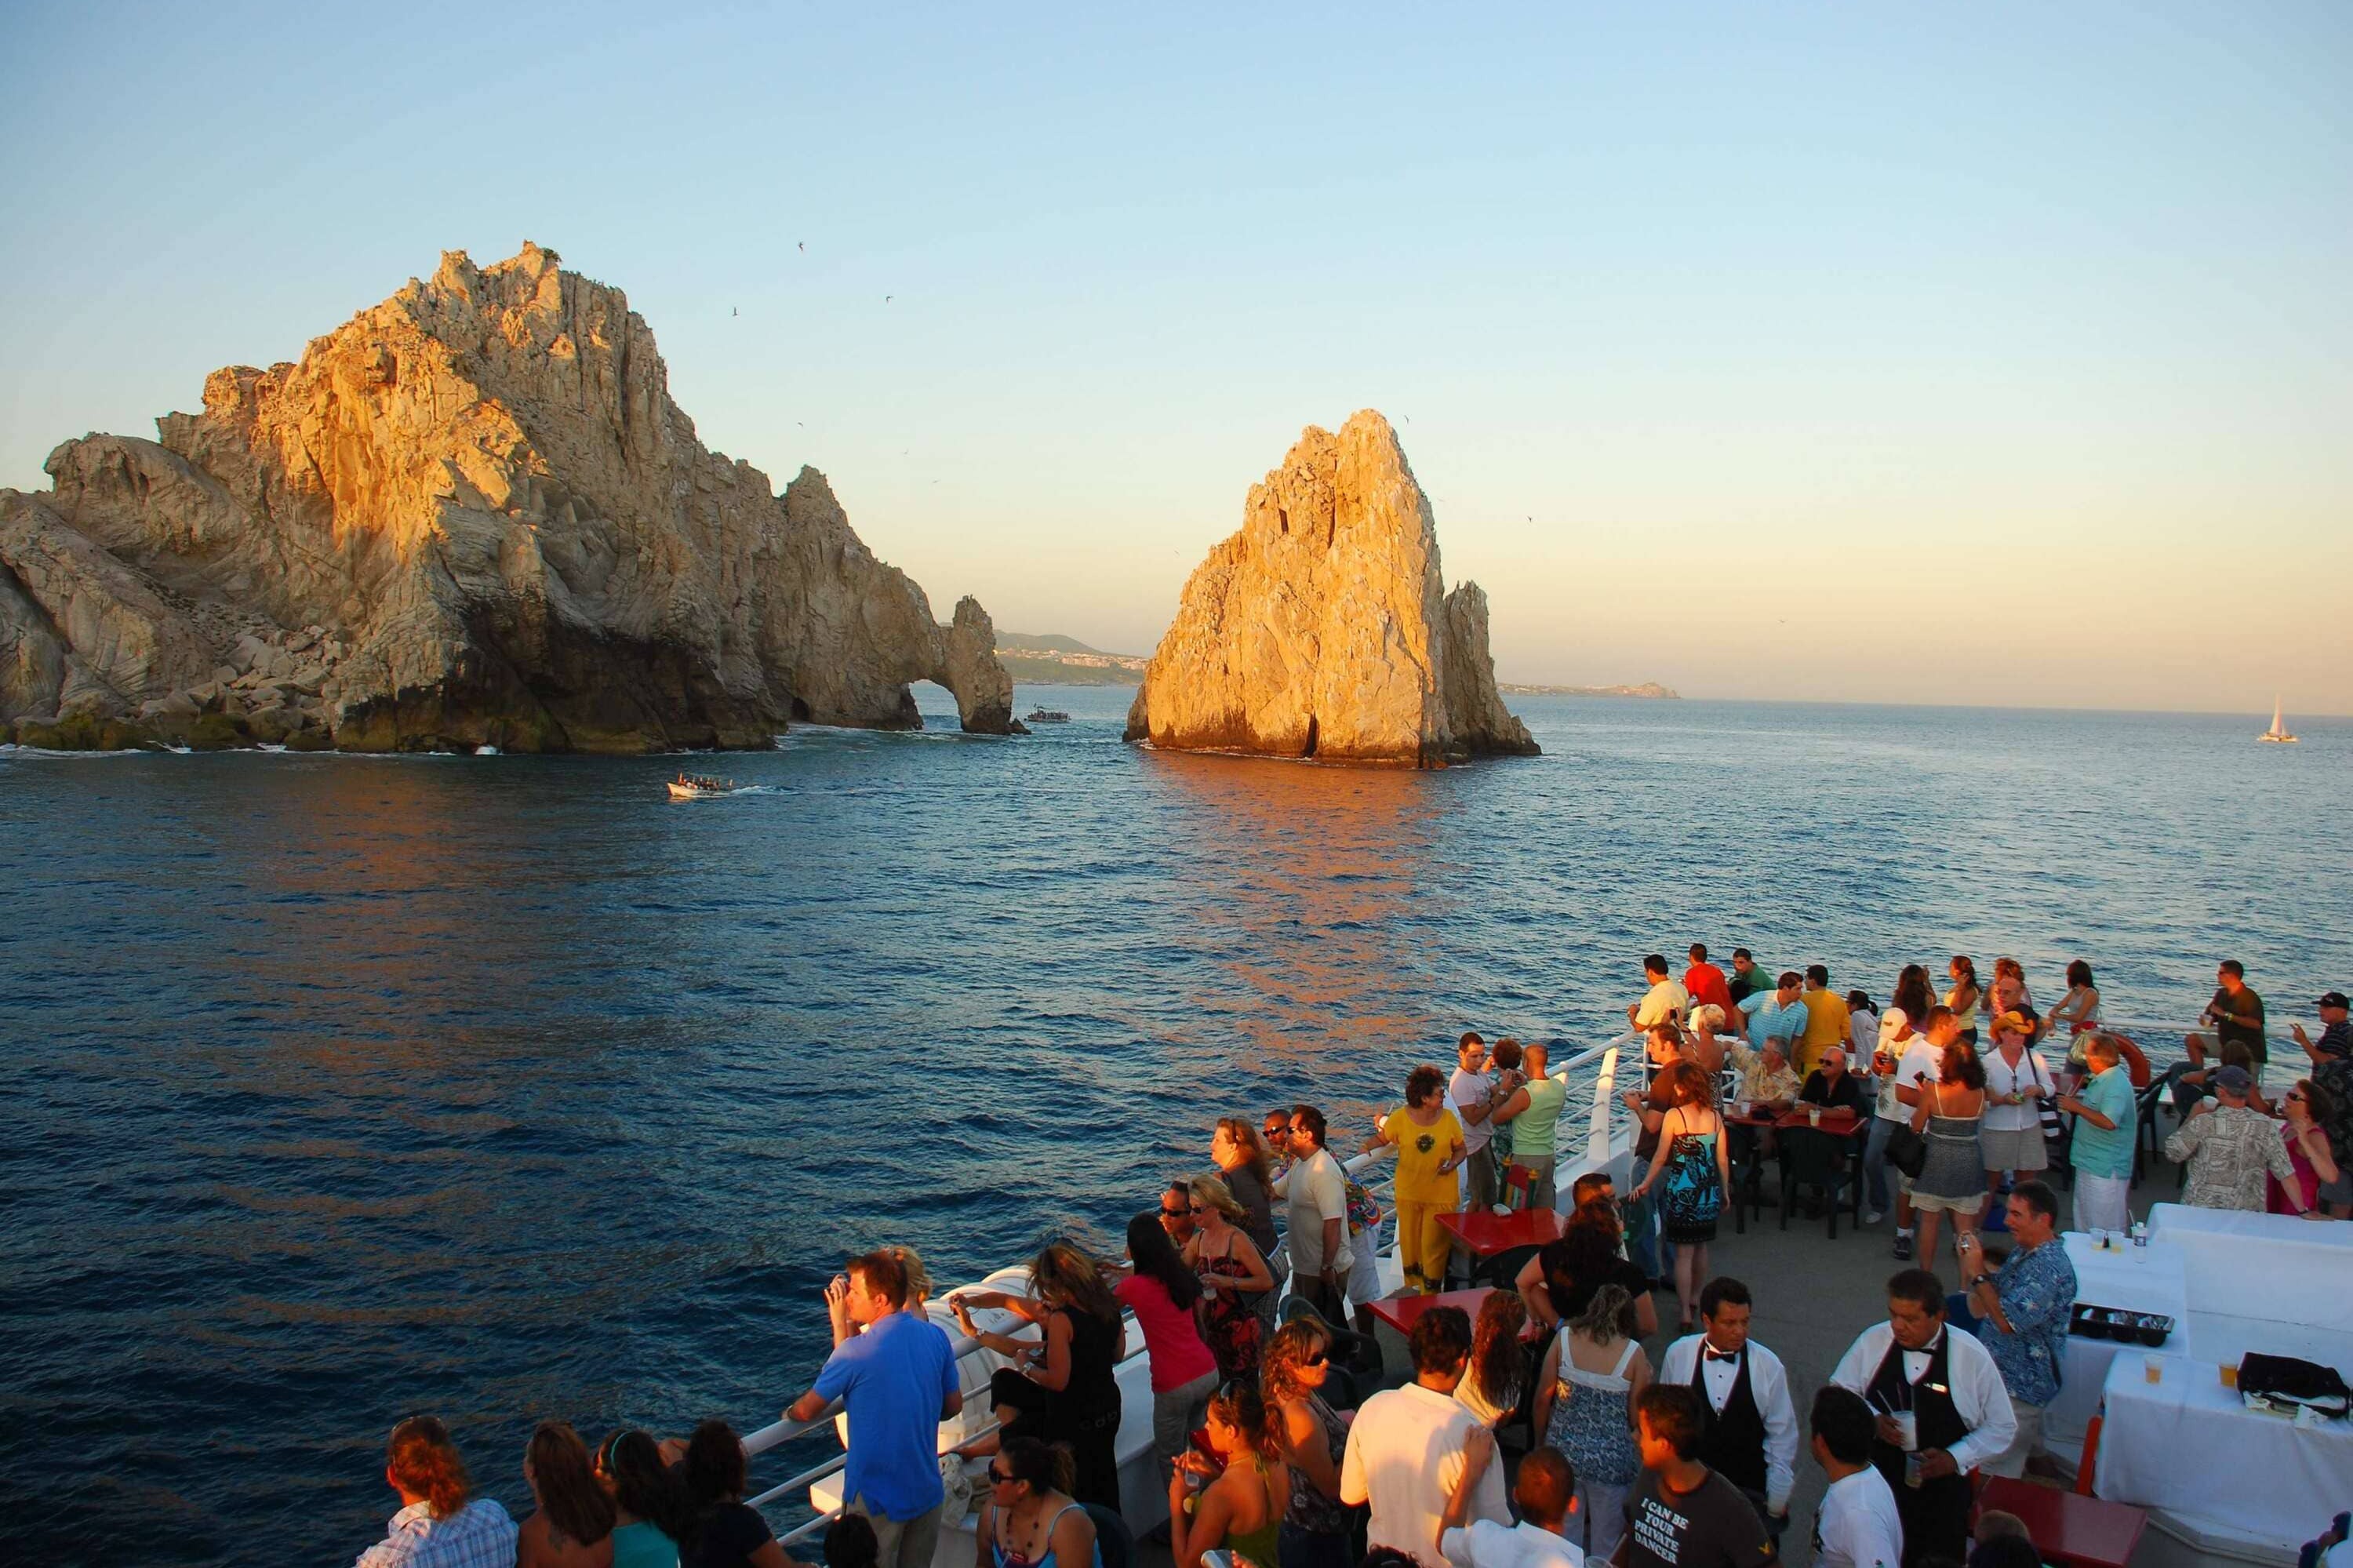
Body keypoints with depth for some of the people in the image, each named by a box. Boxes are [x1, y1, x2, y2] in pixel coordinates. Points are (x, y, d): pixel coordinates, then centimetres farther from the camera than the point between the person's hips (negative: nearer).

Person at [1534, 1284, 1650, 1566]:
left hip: (1563, 1451, 2)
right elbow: (1638, 1417, -7)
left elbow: (1542, 1398, -2)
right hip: (1611, 1459, -2)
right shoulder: (1633, 1353, -12)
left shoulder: (1564, 1339, -6)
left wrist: (1542, 1438, 15)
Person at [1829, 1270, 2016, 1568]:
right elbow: (1839, 1393, 3)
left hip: (1940, 1494, -2)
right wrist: (1873, 1420, -16)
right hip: (1875, 1487, 2)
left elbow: (2001, 1427, -2)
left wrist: (1954, 1459, -15)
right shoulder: (1873, 1341, -8)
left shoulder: (1972, 1357, -13)